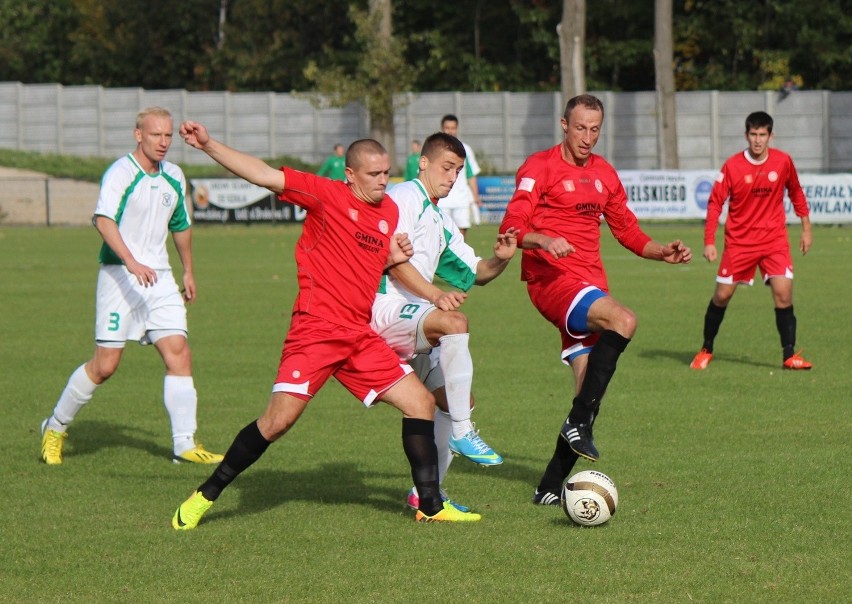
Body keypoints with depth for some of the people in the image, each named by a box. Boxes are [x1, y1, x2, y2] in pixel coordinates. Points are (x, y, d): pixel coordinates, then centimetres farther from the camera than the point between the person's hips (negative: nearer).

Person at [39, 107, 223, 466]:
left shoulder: (174, 177, 12)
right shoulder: (120, 173, -11)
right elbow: (104, 220, -27)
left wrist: (188, 271, 30)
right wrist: (132, 263, -39)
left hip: (159, 277, 6)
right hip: (119, 275, -6)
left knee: (179, 354, -7)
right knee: (105, 364, -6)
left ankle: (185, 445, -5)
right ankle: (55, 429, 14)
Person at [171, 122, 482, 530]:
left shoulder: (390, 212, 14)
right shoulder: (327, 195, -6)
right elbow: (264, 176, -13)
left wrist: (393, 258, 5)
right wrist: (208, 145, -21)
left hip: (360, 336, 7)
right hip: (316, 331, -7)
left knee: (420, 403, 3)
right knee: (279, 419, -14)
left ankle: (431, 506, 13)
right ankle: (204, 497, 0)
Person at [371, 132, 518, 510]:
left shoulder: (440, 220, 23)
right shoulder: (403, 198, -5)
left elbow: (475, 273, 25)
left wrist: (500, 260, 2)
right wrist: (435, 295, -29)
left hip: (411, 318, 10)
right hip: (384, 307, -10)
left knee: (454, 399, 8)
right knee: (455, 323, -34)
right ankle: (461, 433, -30)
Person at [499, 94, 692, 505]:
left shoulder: (603, 174, 19)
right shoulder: (540, 167, -2)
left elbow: (627, 230, 26)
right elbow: (511, 228, -12)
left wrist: (662, 253, 8)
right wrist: (542, 240, -32)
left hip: (590, 284, 7)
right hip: (551, 278, -7)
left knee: (589, 391, 1)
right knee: (623, 320, -32)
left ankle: (552, 486, 8)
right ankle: (579, 423, -29)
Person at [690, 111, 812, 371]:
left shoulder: (783, 161, -4)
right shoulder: (732, 165, -9)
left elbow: (796, 193, 13)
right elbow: (715, 203, -5)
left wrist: (806, 227, 13)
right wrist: (709, 241, -11)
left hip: (774, 240, 1)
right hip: (739, 240, -1)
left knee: (783, 293, -14)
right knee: (722, 295, 2)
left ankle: (789, 355, -8)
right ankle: (706, 350, 21)